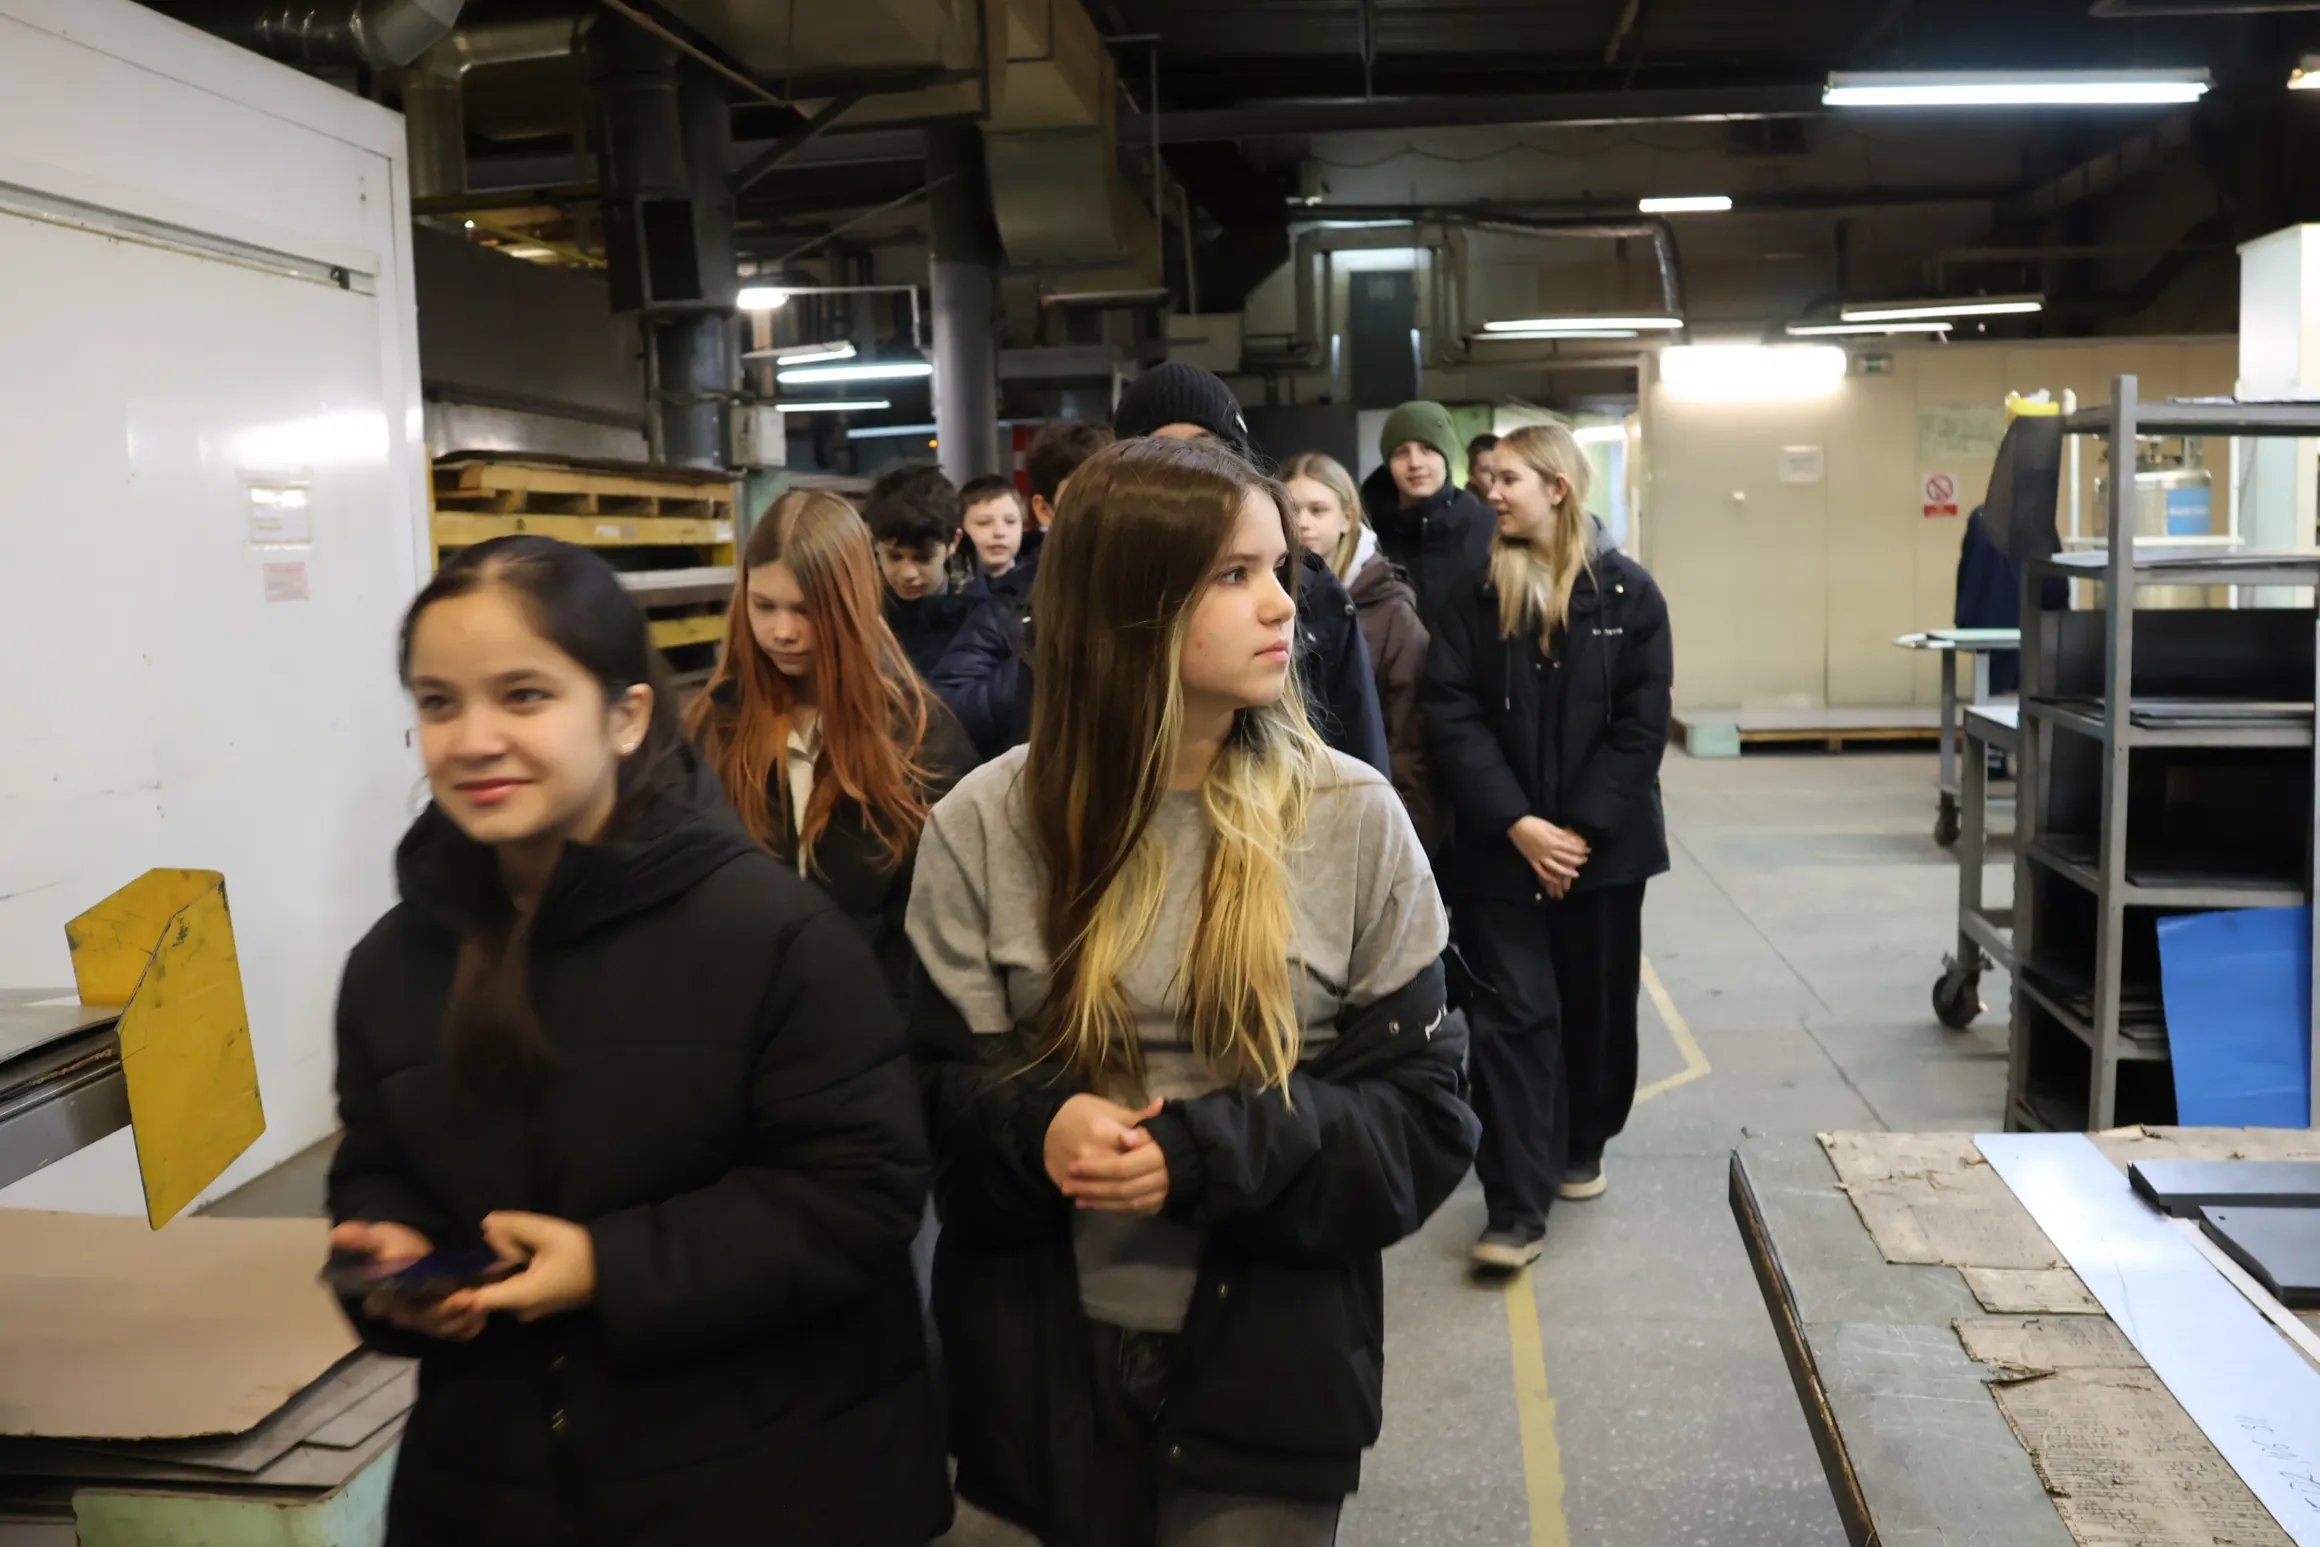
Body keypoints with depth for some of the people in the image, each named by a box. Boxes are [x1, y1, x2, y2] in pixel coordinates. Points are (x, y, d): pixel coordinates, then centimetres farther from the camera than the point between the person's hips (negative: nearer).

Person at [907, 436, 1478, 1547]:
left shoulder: (1353, 819, -8)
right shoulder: (986, 823, -7)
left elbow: (1423, 1115, -7)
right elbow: (929, 1091, -2)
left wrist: (1213, 1155, -22)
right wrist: (1030, 1130, -24)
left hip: (1270, 1374, 0)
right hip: (1043, 1363, 1)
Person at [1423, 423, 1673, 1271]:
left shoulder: (1627, 591, -2)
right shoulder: (1476, 593, 0)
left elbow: (1642, 723, -7)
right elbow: (1450, 711, -7)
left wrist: (1584, 828, -14)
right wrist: (1515, 823, -17)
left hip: (1603, 842, 1)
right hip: (1501, 845, 0)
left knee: (1596, 1002, 14)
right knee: (1512, 1013, -4)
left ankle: (1580, 1147, 37)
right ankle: (1516, 1210, -2)